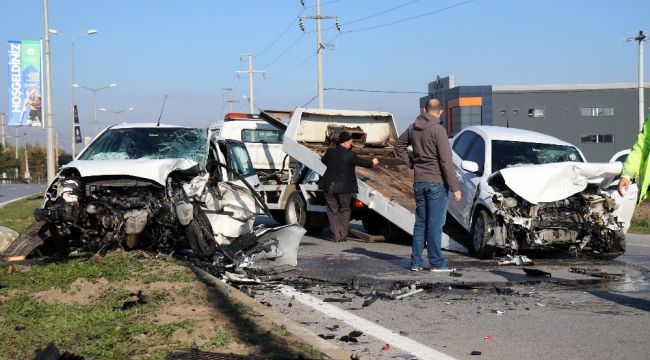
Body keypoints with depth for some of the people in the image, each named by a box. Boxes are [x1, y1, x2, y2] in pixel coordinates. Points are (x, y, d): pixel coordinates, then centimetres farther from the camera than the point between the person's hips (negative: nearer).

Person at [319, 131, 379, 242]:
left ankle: (336, 236, 6)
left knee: (333, 211, 10)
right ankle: (343, 235, 11)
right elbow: (361, 162, 1)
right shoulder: (349, 155, -12)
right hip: (344, 187, -3)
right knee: (344, 210, 13)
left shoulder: (330, 152, 1)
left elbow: (323, 160, 21)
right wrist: (372, 162, 21)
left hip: (329, 186, 3)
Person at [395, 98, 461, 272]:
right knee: (435, 224, -1)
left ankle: (416, 262, 14)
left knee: (420, 223, 12)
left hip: (419, 182, 6)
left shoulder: (413, 128, 6)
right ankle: (436, 262, 4)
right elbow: (446, 161, -16)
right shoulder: (438, 130, -15)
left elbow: (399, 145, 22)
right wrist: (455, 187, -13)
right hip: (437, 183, -6)